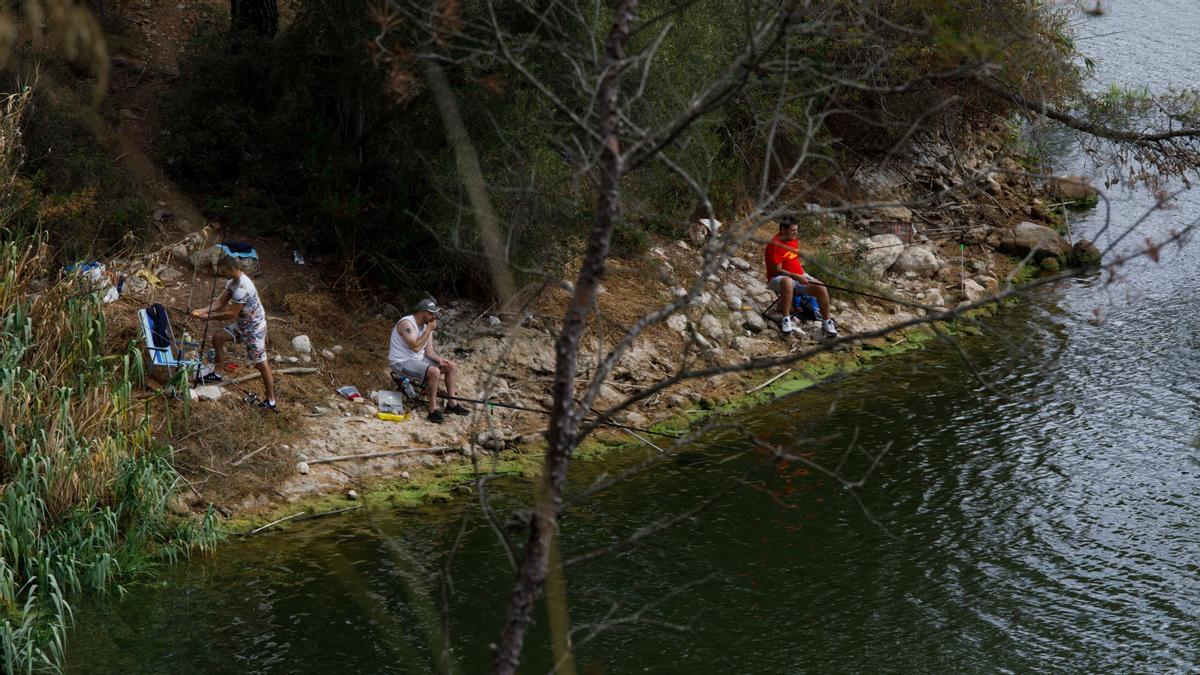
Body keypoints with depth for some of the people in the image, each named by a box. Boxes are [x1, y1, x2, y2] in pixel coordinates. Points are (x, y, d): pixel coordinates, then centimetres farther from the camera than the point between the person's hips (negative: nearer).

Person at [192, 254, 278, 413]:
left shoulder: (242, 287, -31)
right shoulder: (233, 281, 1)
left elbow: (232, 314, -27)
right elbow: (220, 302, 3)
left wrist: (208, 316, -19)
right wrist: (202, 311, -12)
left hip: (254, 327, -10)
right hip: (242, 324, 10)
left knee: (261, 364, -4)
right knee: (217, 338, 10)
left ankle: (271, 401, 1)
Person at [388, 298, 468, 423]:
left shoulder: (427, 325, 6)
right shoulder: (407, 323, -21)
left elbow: (428, 350, 8)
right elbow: (416, 347, -30)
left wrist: (439, 359, -11)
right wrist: (429, 330, -23)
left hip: (419, 359, 10)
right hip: (401, 362, -10)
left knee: (452, 366, 3)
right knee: (434, 372, -32)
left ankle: (451, 403, 11)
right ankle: (432, 410, -22)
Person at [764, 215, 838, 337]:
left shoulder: (794, 240, 10)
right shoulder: (774, 245, -17)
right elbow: (777, 271, -19)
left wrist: (802, 275, 13)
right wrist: (796, 277, -24)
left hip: (799, 276, 8)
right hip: (778, 279, -8)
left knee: (821, 288, -14)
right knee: (788, 282, -44)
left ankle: (827, 323, 2)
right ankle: (786, 319, -34)